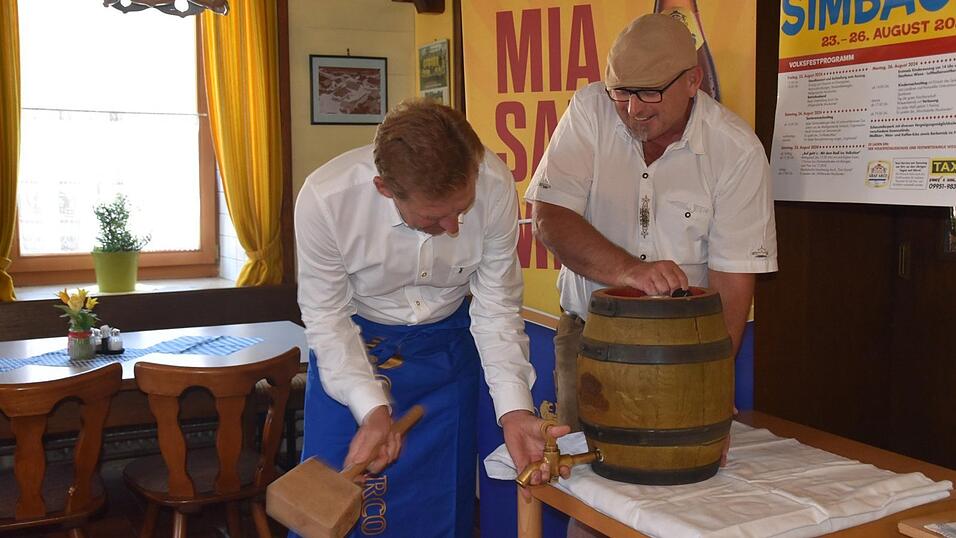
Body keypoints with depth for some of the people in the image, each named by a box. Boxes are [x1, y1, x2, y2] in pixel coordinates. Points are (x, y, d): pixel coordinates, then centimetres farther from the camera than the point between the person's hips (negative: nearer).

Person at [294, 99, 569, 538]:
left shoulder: (495, 187, -26)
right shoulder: (324, 199, -31)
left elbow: (496, 309, -15)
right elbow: (327, 319, -18)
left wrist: (514, 409, -26)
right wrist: (371, 408, -30)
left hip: (446, 347, 2)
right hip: (352, 343, -1)